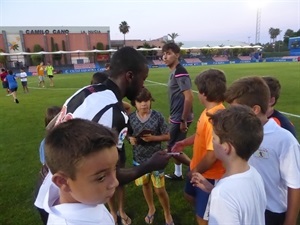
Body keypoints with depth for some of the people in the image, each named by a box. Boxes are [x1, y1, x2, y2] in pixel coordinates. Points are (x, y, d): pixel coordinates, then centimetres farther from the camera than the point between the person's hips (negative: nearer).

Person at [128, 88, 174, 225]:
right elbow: (128, 135, 4)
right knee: (145, 185, 23)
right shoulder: (131, 118, -9)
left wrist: (153, 138, -23)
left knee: (160, 190, 8)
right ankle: (151, 209, 51)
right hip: (139, 159, 3)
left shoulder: (158, 116, -15)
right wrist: (131, 139, -17)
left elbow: (167, 136, -8)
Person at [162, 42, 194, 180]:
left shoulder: (180, 73, -19)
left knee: (172, 148, 1)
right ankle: (178, 174, 35)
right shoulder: (173, 72, 10)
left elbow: (189, 97, -24)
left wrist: (183, 120, -22)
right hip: (176, 117, 10)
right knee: (174, 147, 19)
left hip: (181, 118, -10)